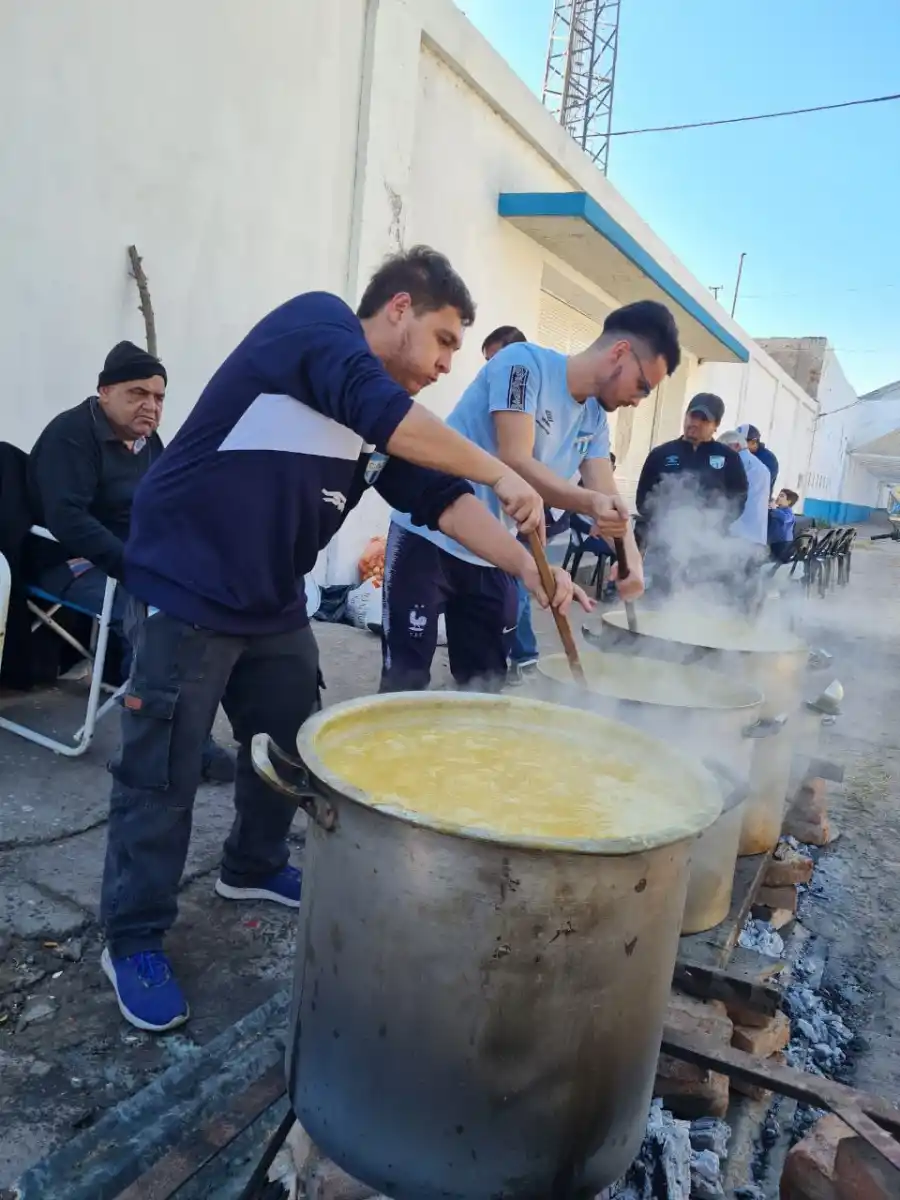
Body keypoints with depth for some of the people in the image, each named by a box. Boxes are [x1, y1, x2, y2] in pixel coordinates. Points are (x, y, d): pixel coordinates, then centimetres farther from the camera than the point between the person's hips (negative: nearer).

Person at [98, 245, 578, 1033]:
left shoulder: (394, 420, 12)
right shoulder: (315, 322, -11)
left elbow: (442, 499, 4)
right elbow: (374, 408, -29)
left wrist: (526, 565, -9)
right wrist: (501, 473, -24)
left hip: (275, 606, 9)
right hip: (187, 591, -8)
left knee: (294, 748, 16)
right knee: (163, 773, 1)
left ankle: (254, 869, 40)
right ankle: (133, 940, 18)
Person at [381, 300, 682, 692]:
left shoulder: (595, 419, 7)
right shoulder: (526, 362, -14)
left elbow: (607, 496, -1)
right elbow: (514, 462, -25)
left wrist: (631, 560, -20)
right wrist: (590, 503, -38)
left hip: (492, 558, 7)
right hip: (428, 538, -7)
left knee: (485, 684, 11)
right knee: (406, 681, -4)